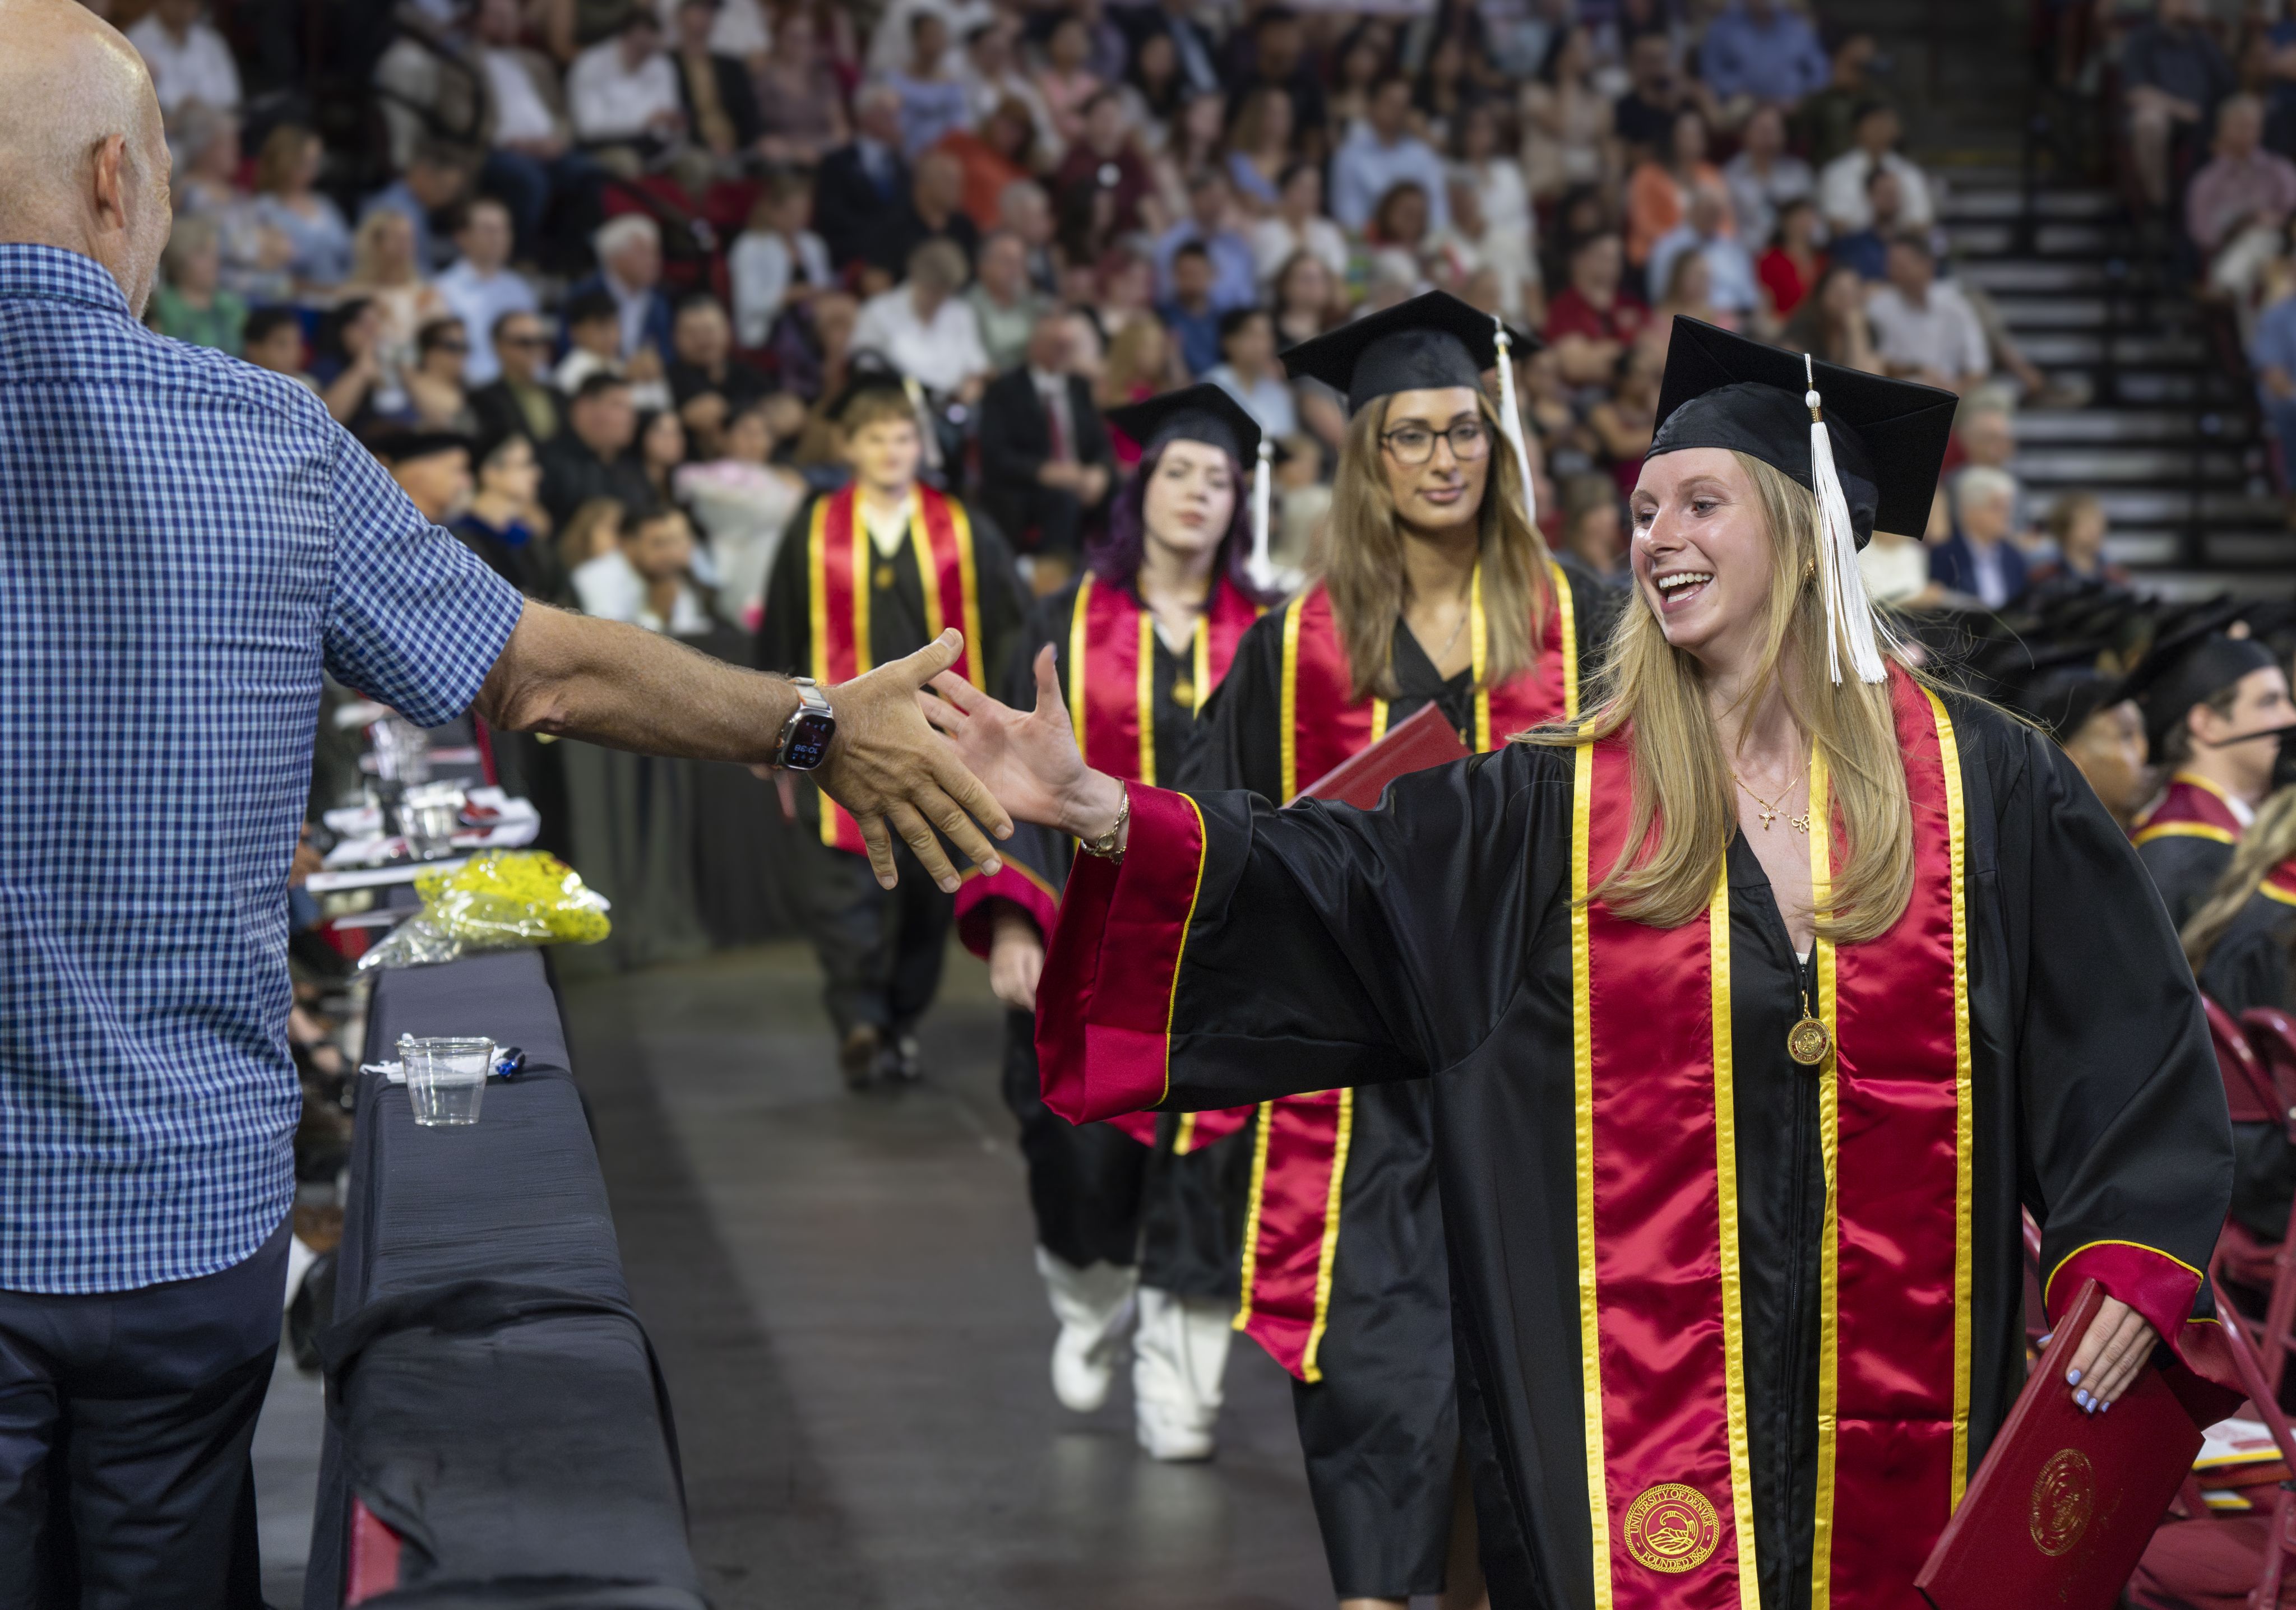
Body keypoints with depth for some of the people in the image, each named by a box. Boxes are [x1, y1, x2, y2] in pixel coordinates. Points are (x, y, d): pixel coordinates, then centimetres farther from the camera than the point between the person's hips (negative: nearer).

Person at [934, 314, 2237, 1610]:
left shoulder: (1985, 784, 2)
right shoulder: (1557, 807, 5)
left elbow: (2134, 1033, 4)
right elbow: (1335, 890, -5)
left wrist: (2129, 1258, -9)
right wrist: (1102, 813, -18)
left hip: (1900, 1402, 0)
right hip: (1639, 1398, 0)